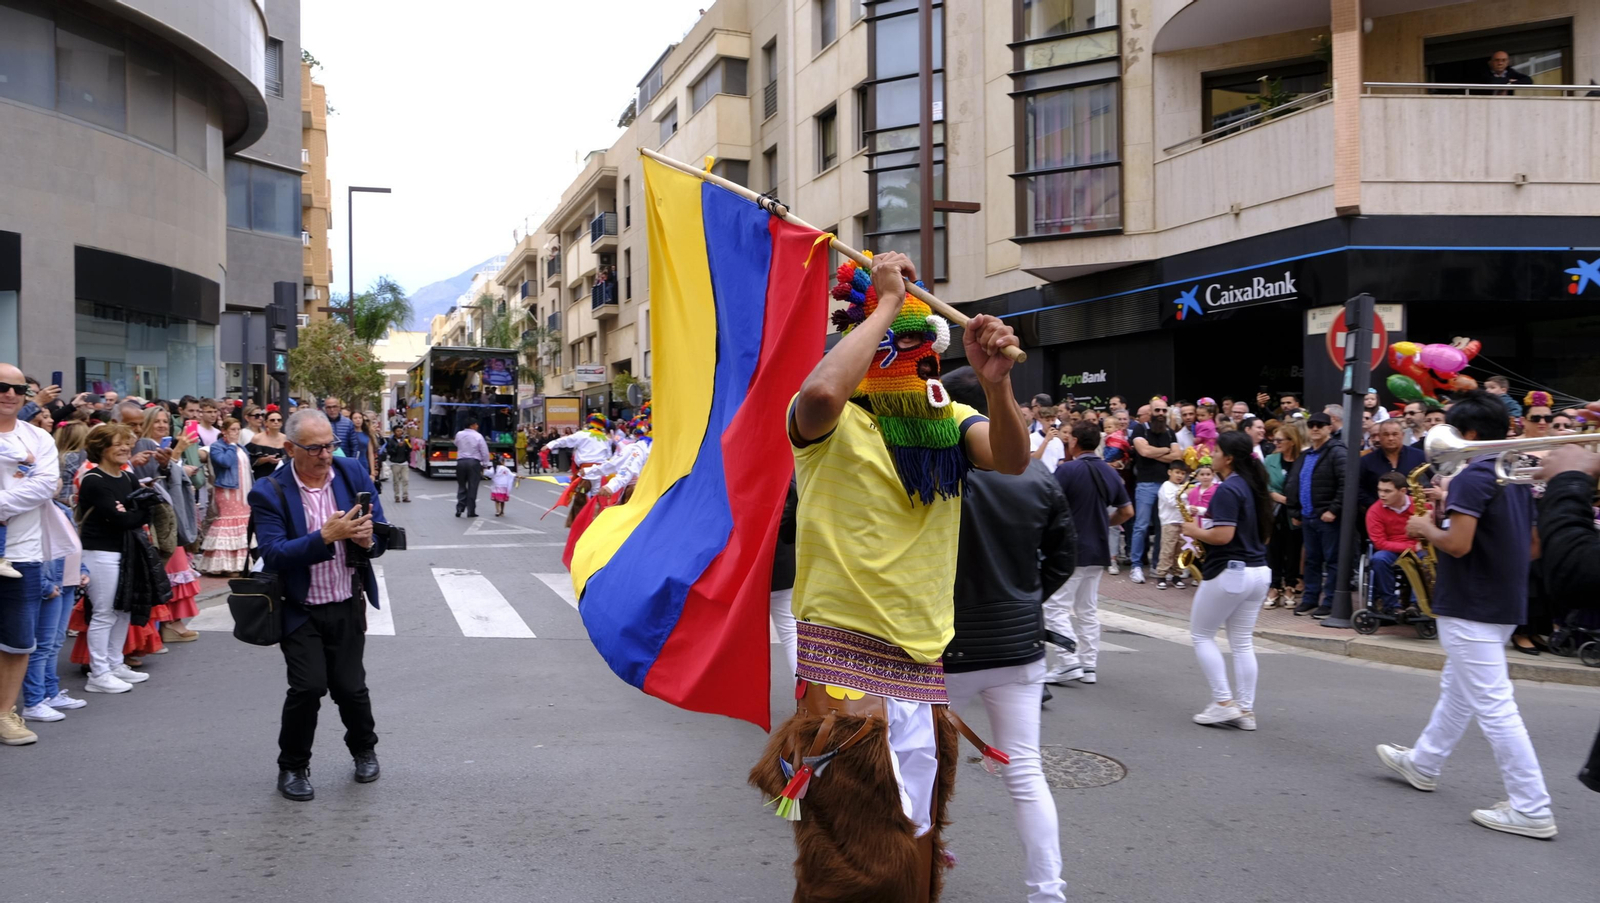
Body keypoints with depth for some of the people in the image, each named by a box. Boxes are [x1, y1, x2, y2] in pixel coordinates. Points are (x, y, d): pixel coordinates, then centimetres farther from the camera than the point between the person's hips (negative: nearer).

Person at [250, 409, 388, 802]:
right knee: (309, 686, -12)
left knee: (350, 686, 5)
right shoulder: (269, 492, -11)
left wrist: (368, 540, -23)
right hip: (299, 609, -2)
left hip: (348, 606, 2)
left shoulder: (354, 473, -2)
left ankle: (363, 748, 35)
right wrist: (325, 537, -31)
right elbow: (274, 554, -20)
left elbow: (381, 532, 0)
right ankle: (293, 767, 13)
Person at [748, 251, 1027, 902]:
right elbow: (820, 392, -31)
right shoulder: (834, 422, -7)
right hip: (846, 656, -6)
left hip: (921, 658, 6)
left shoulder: (947, 420, 9)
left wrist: (995, 384, -27)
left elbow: (1012, 460, -9)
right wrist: (886, 305, -21)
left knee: (912, 838, 17)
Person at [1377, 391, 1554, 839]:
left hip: (1471, 608, -10)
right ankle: (1422, 763, 38)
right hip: (1505, 604, 10)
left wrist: (1426, 528, -8)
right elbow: (1532, 547, 15)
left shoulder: (1472, 478, -18)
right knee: (1457, 689, 22)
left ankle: (1532, 809, -4)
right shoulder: (1517, 478, 11)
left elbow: (1457, 544, -27)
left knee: (1493, 706, -6)